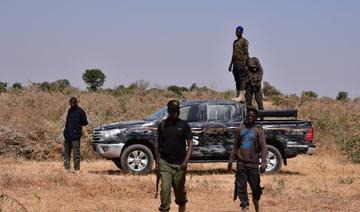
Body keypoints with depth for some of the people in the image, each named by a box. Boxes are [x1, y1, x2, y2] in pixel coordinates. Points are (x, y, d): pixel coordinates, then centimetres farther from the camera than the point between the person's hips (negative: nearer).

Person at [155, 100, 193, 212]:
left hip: (179, 164, 0)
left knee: (180, 190, 10)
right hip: (165, 163, 0)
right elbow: (159, 145, 13)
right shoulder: (162, 125, 6)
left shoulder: (184, 125, 1)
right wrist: (157, 163, 10)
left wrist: (186, 160, -16)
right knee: (165, 189, -10)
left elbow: (190, 144, -2)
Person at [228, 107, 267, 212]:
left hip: (253, 164, -3)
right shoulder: (240, 129, 10)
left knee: (255, 187, 6)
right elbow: (235, 146, 15)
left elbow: (263, 147, -7)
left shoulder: (258, 131, -1)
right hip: (241, 164, 3)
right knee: (241, 187, -3)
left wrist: (263, 162, -18)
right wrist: (231, 159, 9)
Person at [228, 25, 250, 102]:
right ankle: (238, 95, 5)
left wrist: (244, 63, -20)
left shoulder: (244, 41, -4)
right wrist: (231, 64, 19)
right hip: (235, 63, 8)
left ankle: (241, 96, -20)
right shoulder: (235, 42, 21)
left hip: (241, 63, -8)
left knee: (242, 79, -13)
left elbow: (246, 53, -12)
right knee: (237, 80, 5)